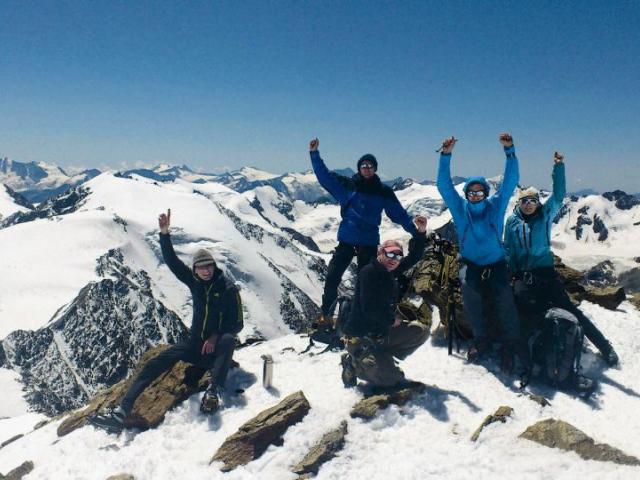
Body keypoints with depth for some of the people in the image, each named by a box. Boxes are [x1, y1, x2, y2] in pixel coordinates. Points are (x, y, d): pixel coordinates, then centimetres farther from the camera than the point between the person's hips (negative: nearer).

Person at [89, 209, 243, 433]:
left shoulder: (228, 288, -8)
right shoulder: (194, 281, 5)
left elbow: (237, 323, -9)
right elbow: (172, 261, -6)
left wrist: (216, 336, -23)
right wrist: (164, 233, -18)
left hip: (218, 345, -4)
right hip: (195, 343, 4)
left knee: (228, 339, -40)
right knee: (158, 362, -20)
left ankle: (214, 392, -56)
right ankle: (121, 412, -33)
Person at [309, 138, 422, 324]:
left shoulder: (384, 192, 4)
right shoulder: (347, 185, 3)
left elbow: (399, 214, 7)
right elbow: (324, 175, 1)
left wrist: (415, 232, 4)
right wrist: (314, 153, -8)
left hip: (369, 242, 0)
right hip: (346, 240, 0)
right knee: (332, 277, -4)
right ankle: (325, 313, 11)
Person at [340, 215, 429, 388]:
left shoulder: (391, 272, 5)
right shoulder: (369, 272, -19)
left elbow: (413, 257, 12)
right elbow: (369, 309, -26)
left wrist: (420, 233, -1)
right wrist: (392, 319, -11)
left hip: (382, 332, 9)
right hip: (360, 337, -9)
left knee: (422, 331, 5)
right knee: (391, 379, -17)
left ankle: (383, 358, 8)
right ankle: (353, 364, 5)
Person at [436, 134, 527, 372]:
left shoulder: (496, 205, 4)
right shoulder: (460, 207, 3)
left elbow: (510, 181, -5)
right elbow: (444, 185, -6)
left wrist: (509, 151, -16)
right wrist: (446, 155, -17)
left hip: (496, 263, 0)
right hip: (470, 263, 0)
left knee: (504, 295, -27)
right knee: (468, 289, -30)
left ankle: (511, 343, -19)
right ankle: (481, 339, -16)